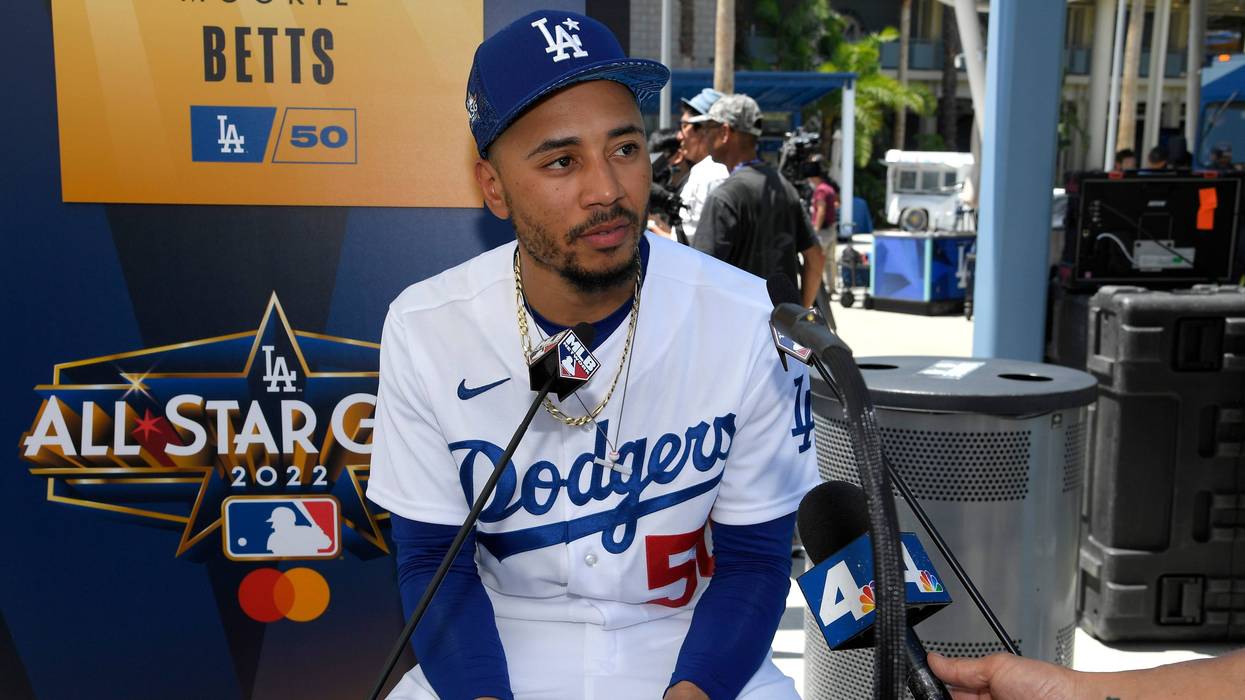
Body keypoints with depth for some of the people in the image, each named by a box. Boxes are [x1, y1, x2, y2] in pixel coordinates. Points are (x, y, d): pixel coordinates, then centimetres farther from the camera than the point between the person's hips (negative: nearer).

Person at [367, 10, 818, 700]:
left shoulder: (750, 322, -15)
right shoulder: (423, 328, -12)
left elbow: (753, 559, -7)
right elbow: (432, 560, -5)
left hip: (687, 639, 0)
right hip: (499, 643, 1)